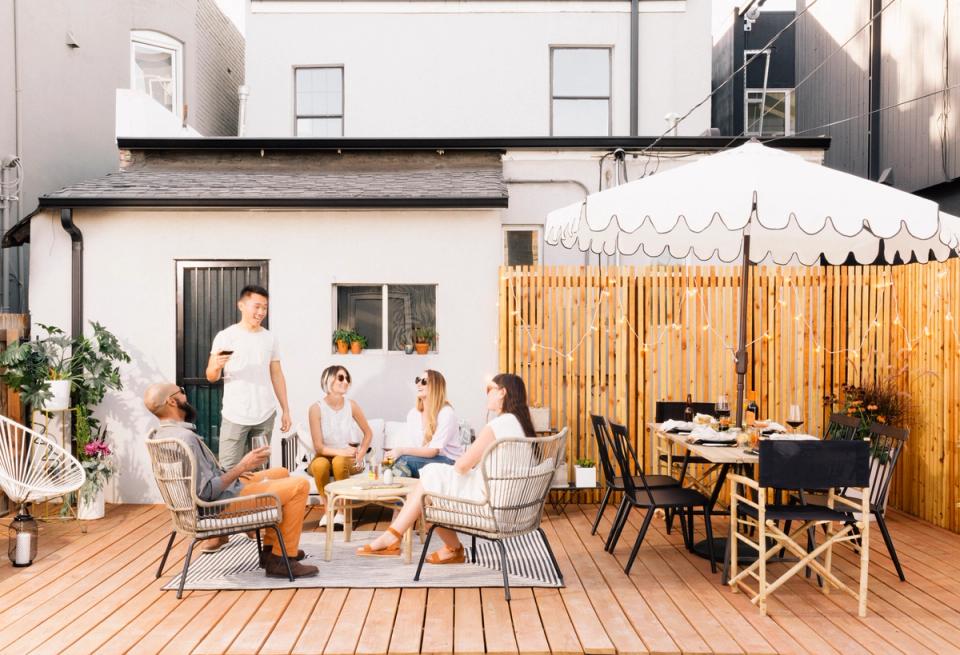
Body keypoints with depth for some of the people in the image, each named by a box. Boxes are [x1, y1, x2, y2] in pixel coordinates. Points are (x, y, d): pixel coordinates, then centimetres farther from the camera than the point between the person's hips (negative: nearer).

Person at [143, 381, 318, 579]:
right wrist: (241, 467, -21)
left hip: (217, 497, 11)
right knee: (299, 486, -12)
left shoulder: (161, 436, 5)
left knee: (281, 474, 23)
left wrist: (232, 472, 11)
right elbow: (207, 491, -28)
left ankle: (270, 549, 23)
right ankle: (281, 559, -3)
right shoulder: (184, 437, -27)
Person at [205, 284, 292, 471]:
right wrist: (216, 366, -26)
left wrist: (285, 409, 9)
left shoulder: (270, 338, 10)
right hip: (235, 416, -3)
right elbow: (211, 377, -3)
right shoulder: (225, 336, -2)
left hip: (266, 416, 3)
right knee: (229, 470, -6)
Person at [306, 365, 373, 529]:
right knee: (320, 464, -35)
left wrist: (359, 456, -5)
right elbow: (319, 447, -15)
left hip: (346, 459, 1)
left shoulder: (351, 406, -6)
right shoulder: (316, 408, -14)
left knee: (339, 461, -34)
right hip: (324, 457, -1)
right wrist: (342, 451, -28)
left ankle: (342, 511, -19)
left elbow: (368, 433, 7)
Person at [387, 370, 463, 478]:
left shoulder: (446, 413, -16)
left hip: (450, 462, -5)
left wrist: (402, 450, -33)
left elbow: (433, 451, -22)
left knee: (406, 460, -28)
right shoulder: (413, 413, 4)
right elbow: (410, 445, 1)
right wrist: (395, 452, -20)